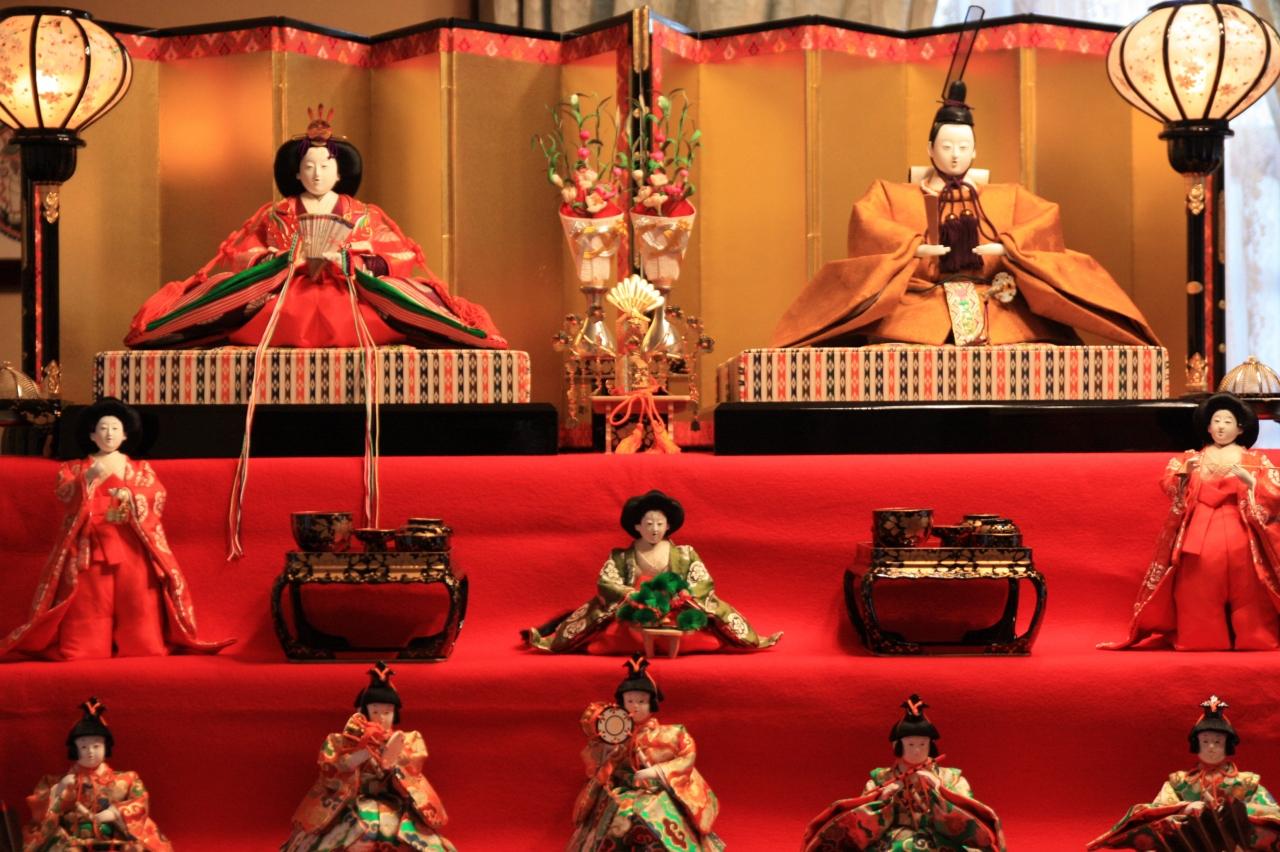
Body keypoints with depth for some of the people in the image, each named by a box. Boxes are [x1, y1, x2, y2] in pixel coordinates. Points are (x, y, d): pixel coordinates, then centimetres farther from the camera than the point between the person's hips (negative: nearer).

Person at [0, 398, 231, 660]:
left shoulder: (141, 469, 18)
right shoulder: (76, 468, 15)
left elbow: (157, 497, 2)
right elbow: (64, 494, -6)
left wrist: (131, 498, -17)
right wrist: (89, 477, -24)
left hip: (132, 545, 1)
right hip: (91, 545, -1)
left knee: (136, 597, -10)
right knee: (90, 601, -11)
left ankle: (142, 648, -5)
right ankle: (86, 649, -4)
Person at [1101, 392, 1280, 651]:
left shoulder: (1254, 461, 10)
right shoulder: (1193, 458, 16)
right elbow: (1167, 485, 5)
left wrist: (1248, 480, -17)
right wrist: (1184, 474, -14)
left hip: (1237, 535, -1)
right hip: (1199, 534, 1)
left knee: (1244, 590, -8)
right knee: (1200, 589, -6)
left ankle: (1250, 640, -2)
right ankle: (1201, 639, -3)